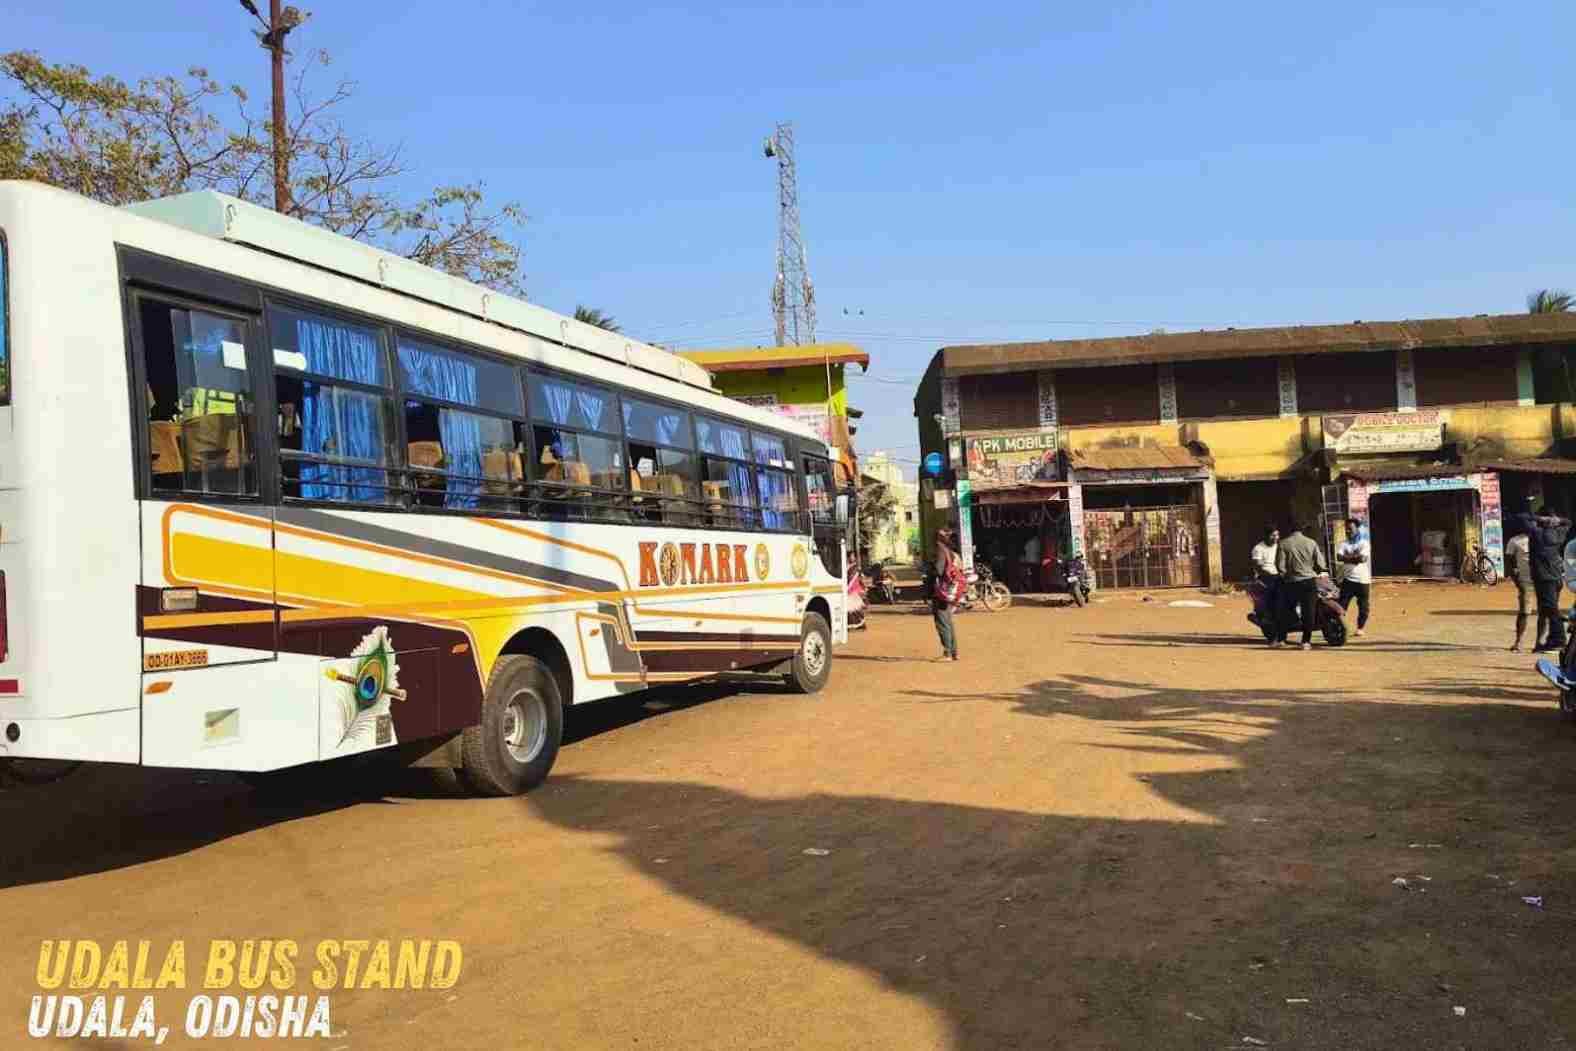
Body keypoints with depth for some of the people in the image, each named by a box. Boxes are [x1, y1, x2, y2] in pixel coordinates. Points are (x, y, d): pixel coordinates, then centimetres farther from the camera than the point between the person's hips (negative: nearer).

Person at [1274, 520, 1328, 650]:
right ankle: (1306, 641, 3)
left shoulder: (1283, 543, -5)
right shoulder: (1311, 543, -2)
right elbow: (1320, 565, -2)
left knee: (1286, 610, 12)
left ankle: (1279, 638, 15)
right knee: (1308, 612, 4)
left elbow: (1280, 565, -8)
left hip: (1290, 582, 0)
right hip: (1309, 581, 0)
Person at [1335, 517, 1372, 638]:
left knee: (1363, 606, 5)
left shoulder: (1364, 543, 2)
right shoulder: (1344, 544, 10)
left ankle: (1360, 628, 18)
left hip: (1362, 579, -2)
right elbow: (1339, 557, -7)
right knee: (1342, 605, -7)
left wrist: (1348, 557, -6)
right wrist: (1355, 557, -14)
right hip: (1348, 579, 2)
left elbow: (1363, 558, -14)